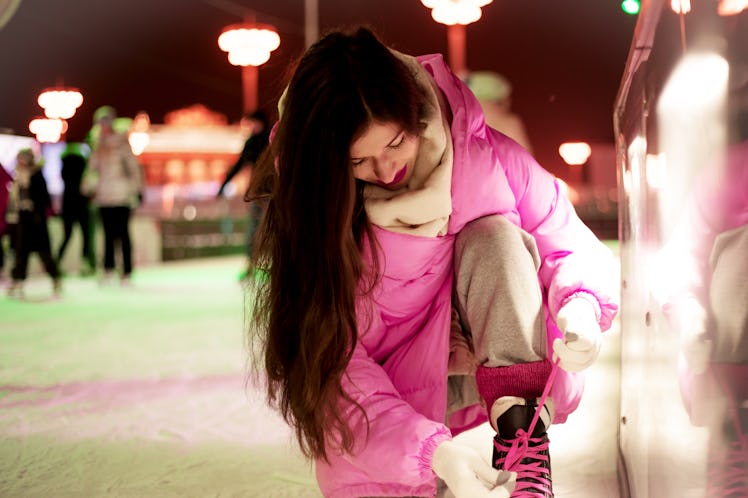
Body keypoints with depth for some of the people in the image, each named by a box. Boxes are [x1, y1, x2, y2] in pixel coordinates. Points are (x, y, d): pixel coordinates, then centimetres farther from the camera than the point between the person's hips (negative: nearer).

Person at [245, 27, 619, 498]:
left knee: (494, 235, -25)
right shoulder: (309, 207, -19)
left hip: (498, 360, 1)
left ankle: (522, 437, -32)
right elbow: (336, 367, -23)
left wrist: (580, 308, -36)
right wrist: (432, 451, -37)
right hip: (396, 384, -1)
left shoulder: (484, 156, -15)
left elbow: (573, 244, -11)